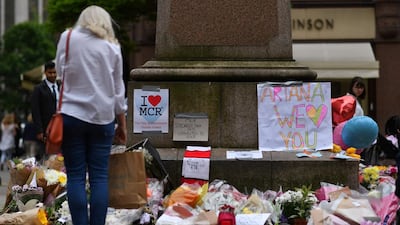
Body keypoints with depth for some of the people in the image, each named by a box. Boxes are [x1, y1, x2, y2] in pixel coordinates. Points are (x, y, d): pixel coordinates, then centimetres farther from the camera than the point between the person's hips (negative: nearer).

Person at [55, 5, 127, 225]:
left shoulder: (67, 38, 0)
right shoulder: (112, 47, 4)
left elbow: (60, 71, 12)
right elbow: (118, 90, 8)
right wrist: (122, 125, 16)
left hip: (72, 114, -1)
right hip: (102, 116, 1)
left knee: (75, 176, 2)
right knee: (99, 176, 3)